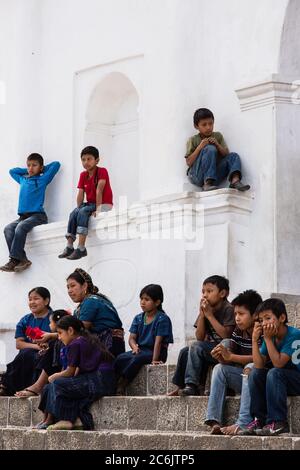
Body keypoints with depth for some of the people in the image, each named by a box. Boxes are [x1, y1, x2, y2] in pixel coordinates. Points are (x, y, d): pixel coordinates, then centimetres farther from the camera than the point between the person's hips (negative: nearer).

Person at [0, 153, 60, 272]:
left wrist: (41, 169, 17)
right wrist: (27, 171, 30)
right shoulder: (22, 179, 22)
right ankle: (22, 259, -30)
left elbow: (56, 164, 6)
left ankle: (15, 259, -33)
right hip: (23, 216, 6)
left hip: (38, 215, -6)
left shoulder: (42, 179, 7)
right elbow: (12, 171, 39)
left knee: (21, 227, -31)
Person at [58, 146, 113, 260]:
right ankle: (69, 247, -20)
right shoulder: (83, 175, 8)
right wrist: (79, 208, -13)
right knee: (74, 213, -17)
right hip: (90, 203, 7)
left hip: (104, 204, -7)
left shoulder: (102, 171, -13)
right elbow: (80, 194, 1)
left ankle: (81, 248, -34)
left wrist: (98, 209, -29)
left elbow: (99, 190, -22)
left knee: (83, 212, -29)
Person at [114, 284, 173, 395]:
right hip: (140, 350, 6)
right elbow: (132, 337, 6)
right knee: (120, 358, -25)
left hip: (156, 352, -6)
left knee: (138, 358, -36)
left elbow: (158, 341, -15)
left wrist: (154, 360, -23)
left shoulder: (162, 319, -7)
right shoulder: (138, 318, 12)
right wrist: (135, 347, -18)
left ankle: (121, 385, -32)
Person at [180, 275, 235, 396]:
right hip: (211, 349, 7)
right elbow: (200, 337, 2)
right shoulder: (206, 309, 8)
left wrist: (210, 315, -19)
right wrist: (202, 314, -9)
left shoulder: (228, 309, -11)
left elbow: (226, 335, -23)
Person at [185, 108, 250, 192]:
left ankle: (235, 180, -41)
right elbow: (189, 163, -3)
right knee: (210, 149, -26)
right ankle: (207, 184, -36)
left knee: (234, 156, -13)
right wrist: (200, 147, -12)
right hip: (197, 177, -4)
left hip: (214, 175, 4)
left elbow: (226, 154, 9)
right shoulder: (193, 140, 5)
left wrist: (217, 145, -7)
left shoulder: (218, 136, 15)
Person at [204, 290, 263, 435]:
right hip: (245, 378, 7)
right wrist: (221, 357, -21)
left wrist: (230, 356, -27)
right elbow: (228, 360, 4)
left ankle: (244, 423, -42)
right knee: (219, 369, -9)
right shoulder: (238, 331, 4)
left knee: (251, 367, -33)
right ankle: (214, 421, -21)